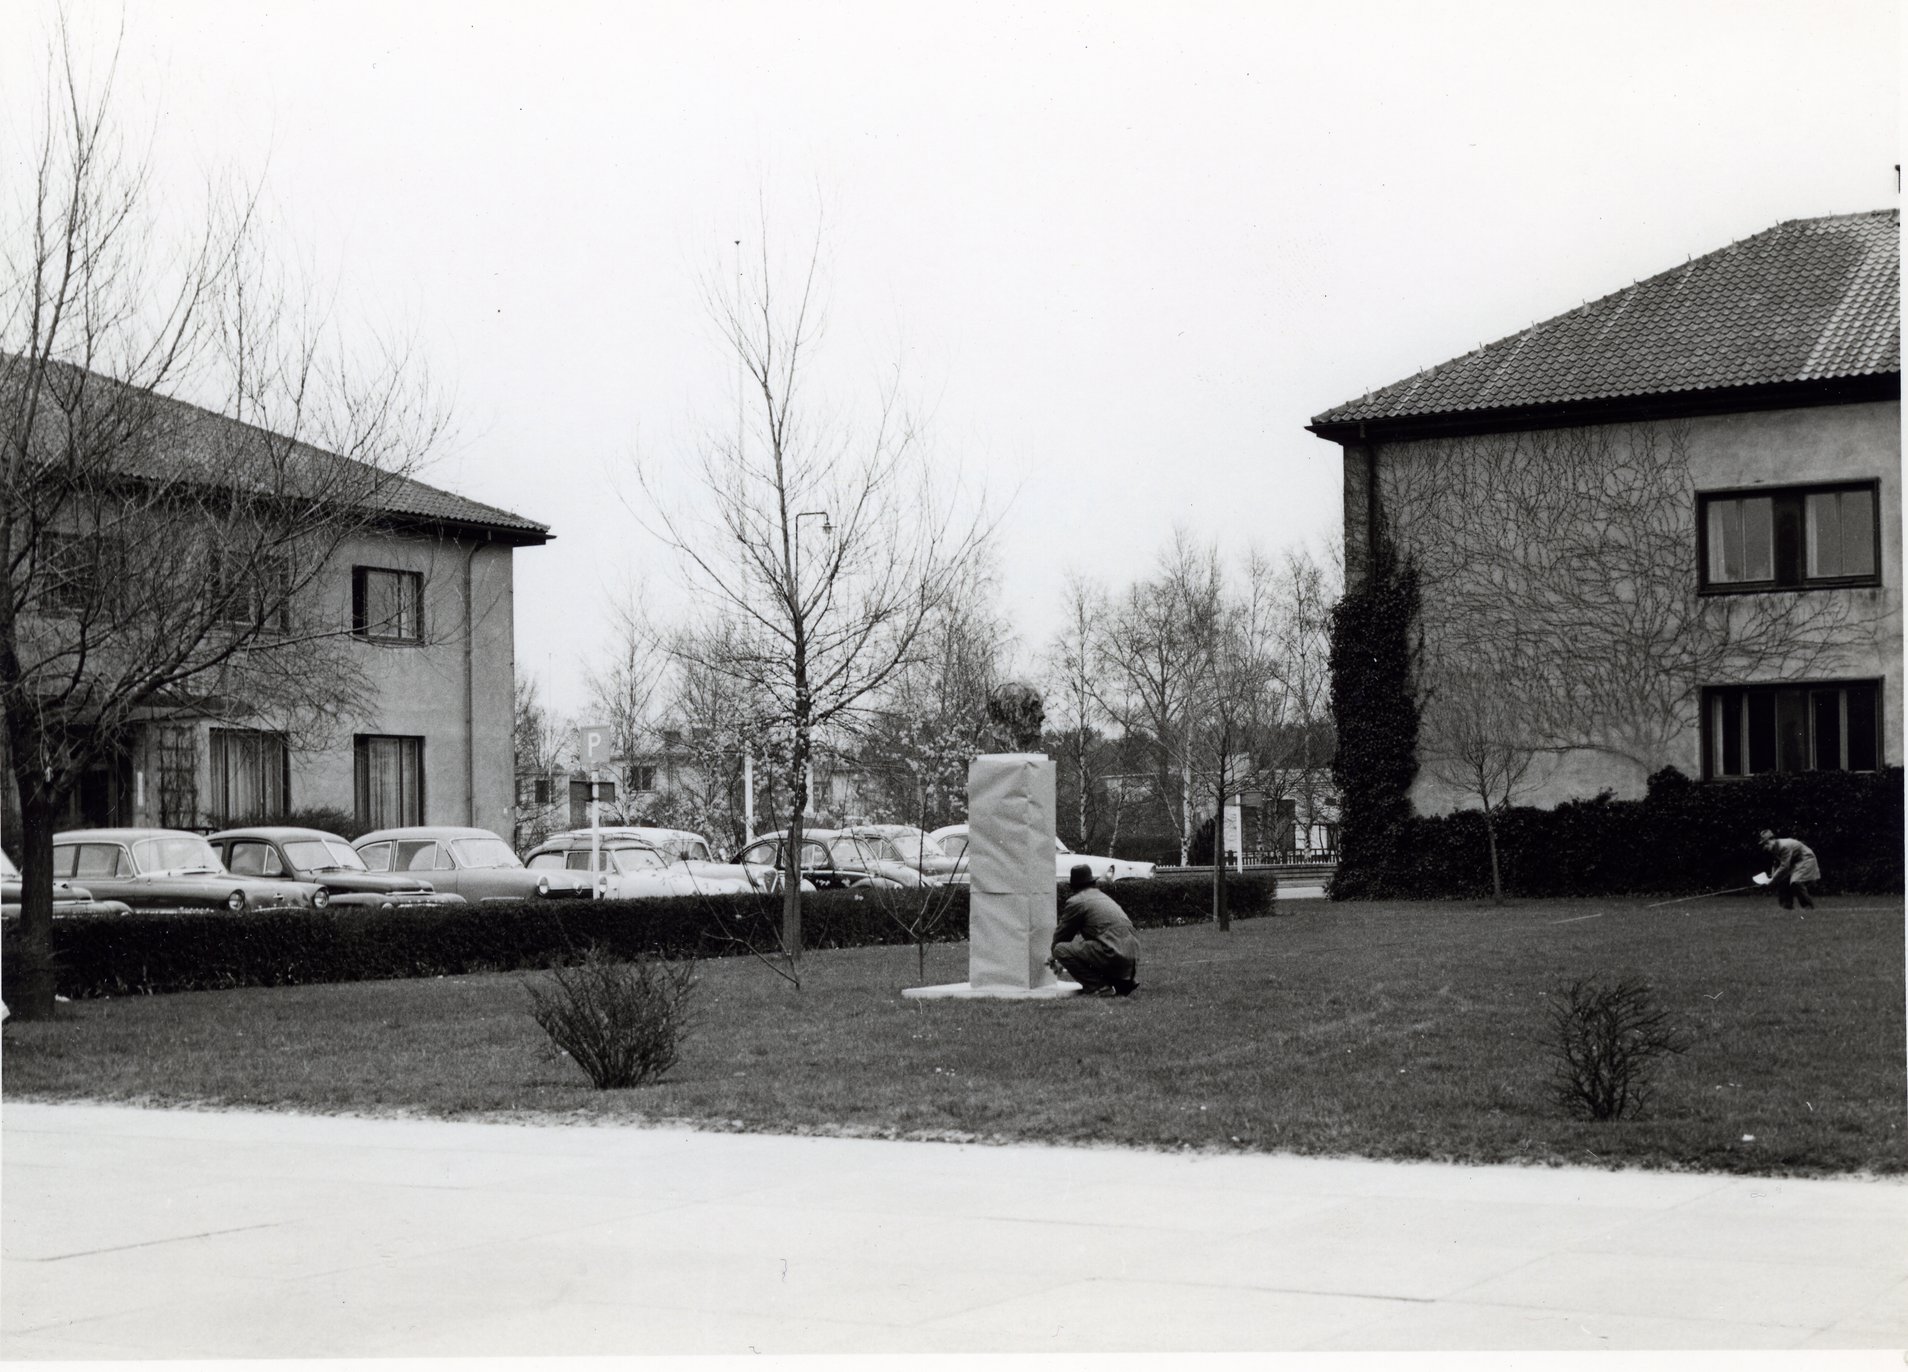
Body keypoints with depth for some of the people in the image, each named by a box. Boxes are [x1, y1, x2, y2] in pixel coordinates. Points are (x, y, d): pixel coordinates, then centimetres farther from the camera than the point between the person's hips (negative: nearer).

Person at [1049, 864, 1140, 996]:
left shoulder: (1076, 902, 1)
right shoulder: (1104, 897, 27)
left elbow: (1062, 935, 11)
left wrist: (1054, 957, 32)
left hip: (1113, 954, -8)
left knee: (1061, 949, -4)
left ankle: (1098, 987, -8)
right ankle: (1123, 982, 14)